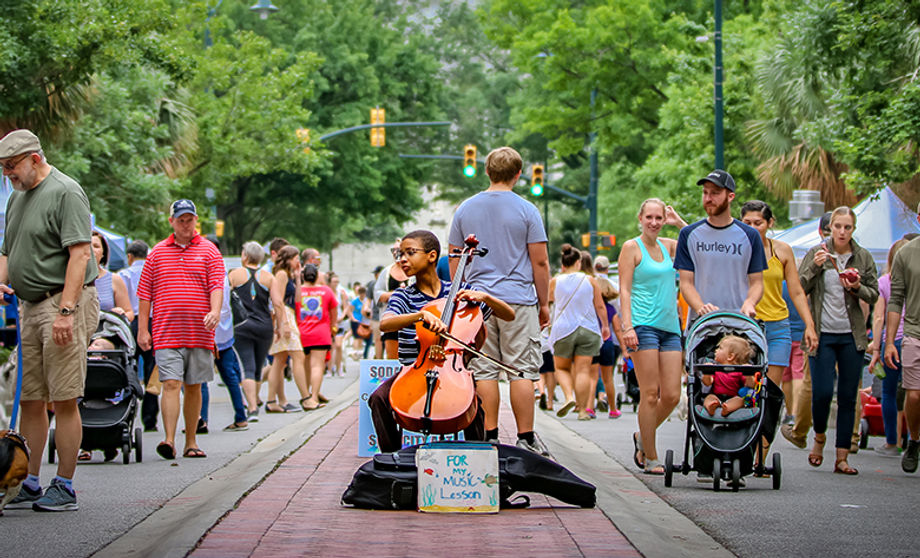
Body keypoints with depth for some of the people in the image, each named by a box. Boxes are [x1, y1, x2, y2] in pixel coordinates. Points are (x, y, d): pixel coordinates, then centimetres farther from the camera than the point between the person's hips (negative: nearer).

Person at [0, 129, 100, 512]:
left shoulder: (65, 193, -10)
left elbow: (80, 253, -18)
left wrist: (66, 311, -24)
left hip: (64, 304, -9)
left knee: (64, 400, -6)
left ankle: (64, 487, -1)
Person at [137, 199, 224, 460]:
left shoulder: (209, 251, 8)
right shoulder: (157, 253, 10)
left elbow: (217, 286, -2)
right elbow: (145, 294, 10)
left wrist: (215, 311, -21)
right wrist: (142, 329, 4)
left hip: (200, 333, 1)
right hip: (166, 332, -1)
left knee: (193, 387, 7)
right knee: (171, 383, -12)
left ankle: (191, 443, 14)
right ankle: (169, 441, -19)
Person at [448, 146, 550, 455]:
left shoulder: (464, 210, 7)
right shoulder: (526, 210, -3)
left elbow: (454, 261, 11)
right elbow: (540, 262, -4)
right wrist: (544, 303, 5)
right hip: (519, 301, -3)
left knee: (484, 372, 5)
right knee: (522, 371, 0)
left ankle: (489, 438, 5)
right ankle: (525, 439, 0)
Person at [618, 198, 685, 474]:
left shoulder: (667, 245, 16)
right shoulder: (632, 247, 0)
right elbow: (624, 290, -5)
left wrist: (679, 222, 10)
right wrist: (627, 326, -14)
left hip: (670, 327, 6)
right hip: (644, 325, -6)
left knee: (672, 396, 1)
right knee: (650, 394, -7)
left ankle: (642, 437, 24)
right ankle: (650, 458, 1)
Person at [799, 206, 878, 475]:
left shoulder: (863, 258, 5)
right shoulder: (816, 253, 0)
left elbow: (874, 295, 9)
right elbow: (799, 289, -3)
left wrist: (858, 289, -12)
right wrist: (814, 266, -17)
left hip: (851, 336, 2)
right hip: (823, 334, -2)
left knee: (848, 397, 2)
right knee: (822, 392, -11)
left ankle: (842, 458, 7)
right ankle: (819, 438, 18)